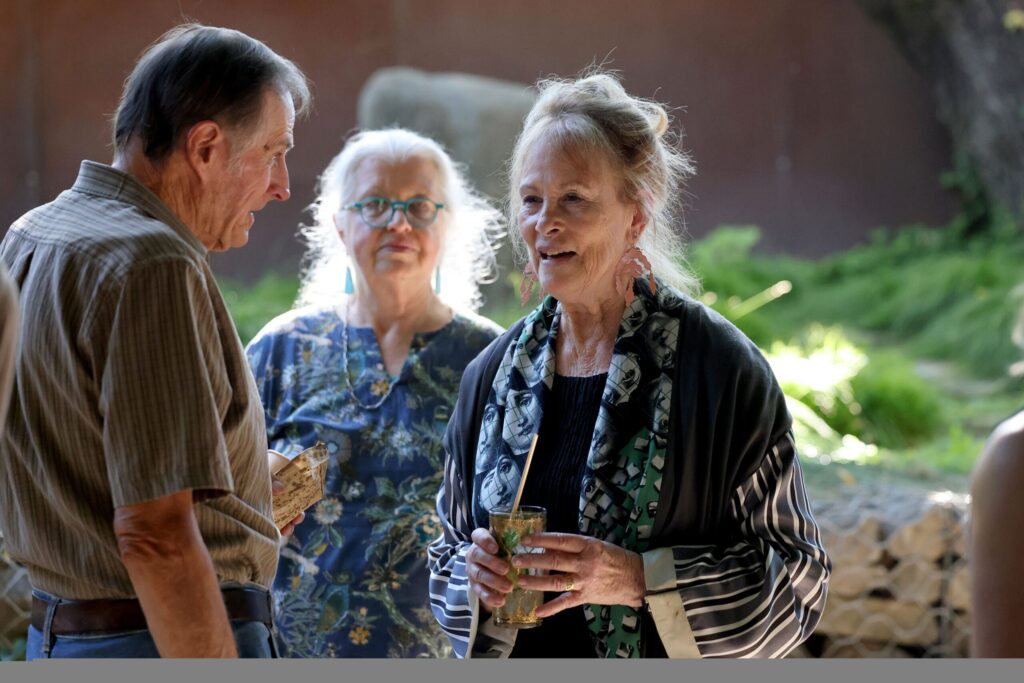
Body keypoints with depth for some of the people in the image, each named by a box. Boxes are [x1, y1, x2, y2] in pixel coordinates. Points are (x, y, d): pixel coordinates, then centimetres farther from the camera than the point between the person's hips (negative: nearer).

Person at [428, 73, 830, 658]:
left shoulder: (720, 368, -12)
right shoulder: (495, 374, 1)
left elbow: (798, 574, -13)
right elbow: (446, 558, 11)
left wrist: (642, 580, -23)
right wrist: (478, 579, -10)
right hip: (517, 660, 4)